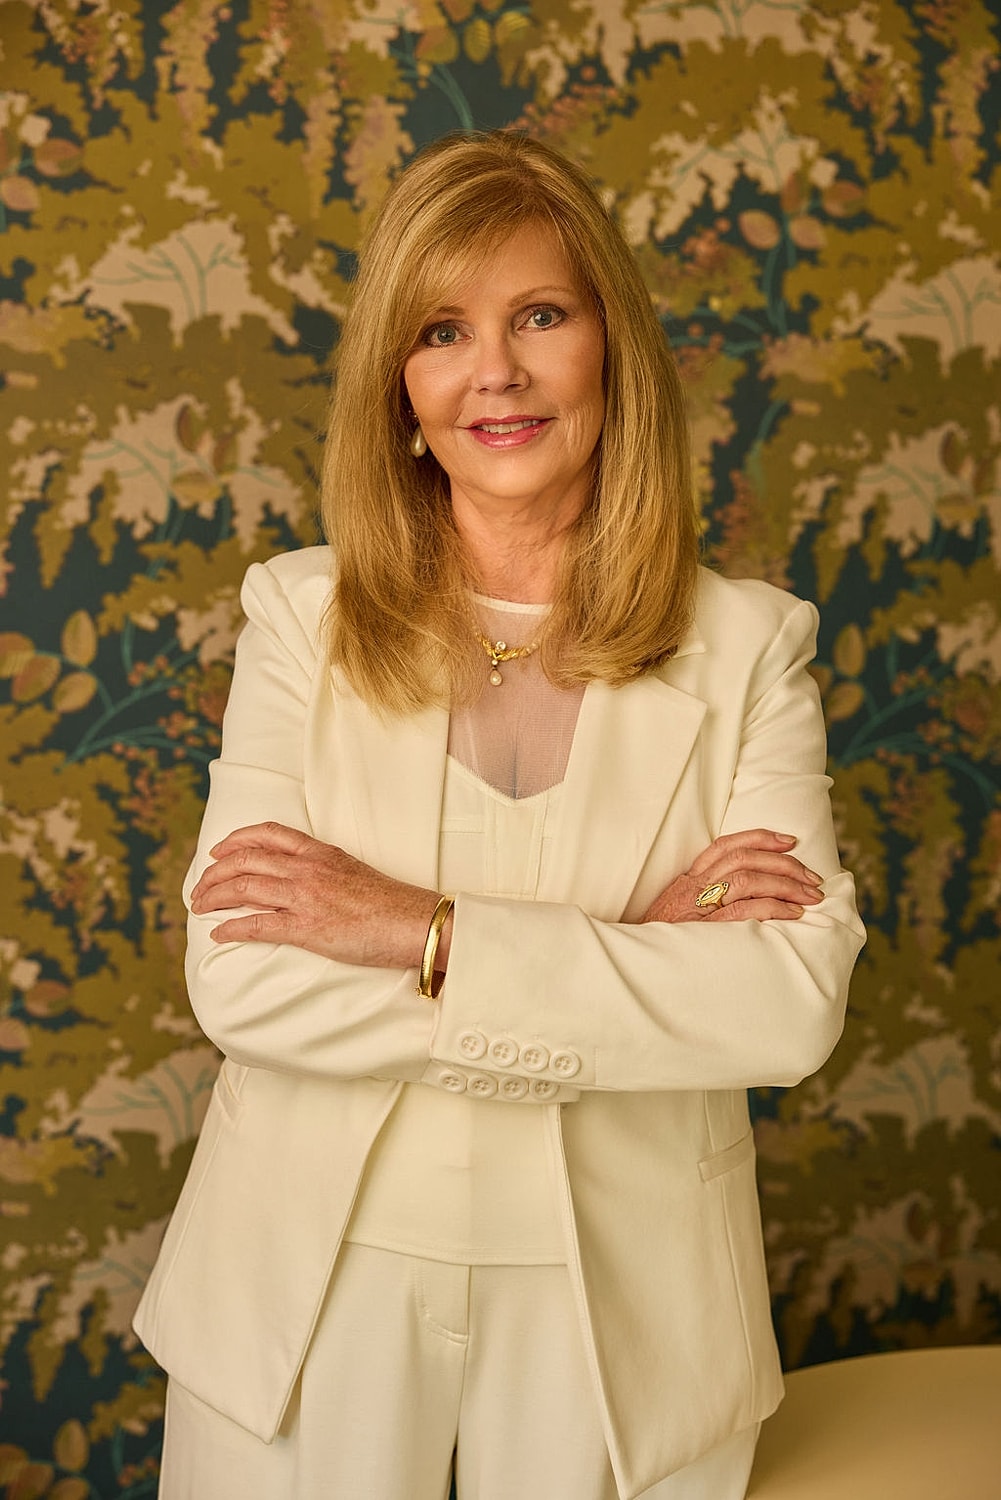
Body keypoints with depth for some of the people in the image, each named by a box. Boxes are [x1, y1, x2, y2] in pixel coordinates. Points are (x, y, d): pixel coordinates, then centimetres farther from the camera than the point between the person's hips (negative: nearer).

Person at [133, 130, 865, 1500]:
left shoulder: (747, 645, -4)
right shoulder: (301, 616, -4)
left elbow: (799, 1001, -15)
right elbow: (238, 980, -14)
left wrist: (425, 935, -21)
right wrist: (640, 959, -17)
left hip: (621, 1314, 0)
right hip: (309, 1295, 0)